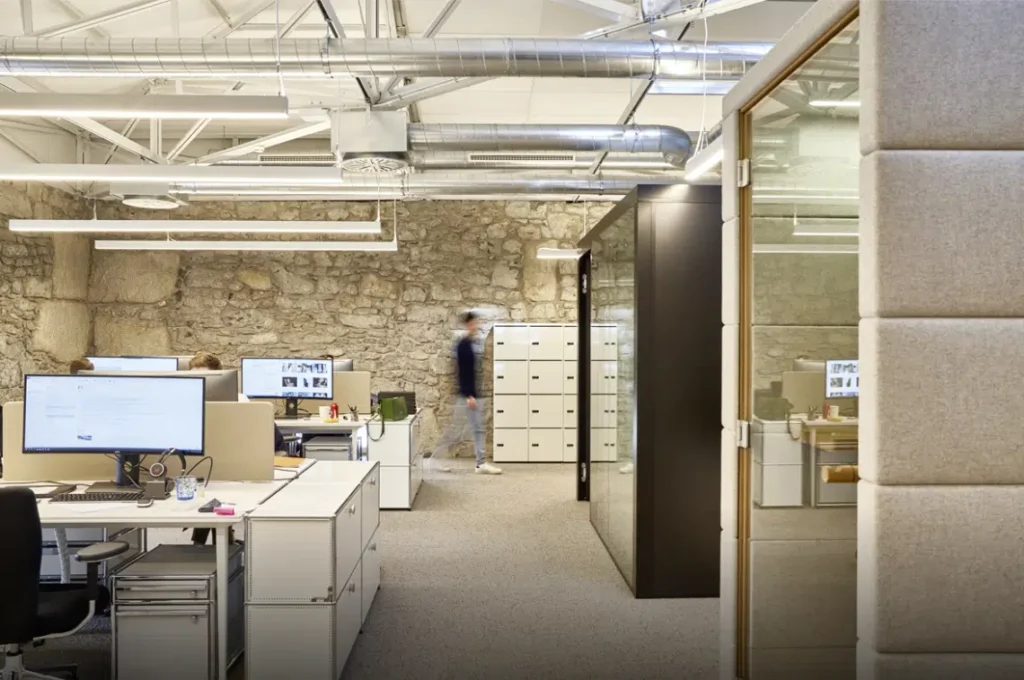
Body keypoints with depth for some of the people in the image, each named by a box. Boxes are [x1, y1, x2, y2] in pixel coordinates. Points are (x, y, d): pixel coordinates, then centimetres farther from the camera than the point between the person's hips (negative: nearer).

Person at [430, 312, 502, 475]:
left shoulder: (469, 344, 12)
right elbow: (462, 372, -19)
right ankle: (435, 457, 11)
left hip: (473, 394, 9)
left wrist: (472, 395, 19)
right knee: (456, 429, -2)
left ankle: (482, 463, 9)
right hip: (466, 395, -9)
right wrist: (469, 396, -23)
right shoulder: (463, 345, -15)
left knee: (478, 429, 7)